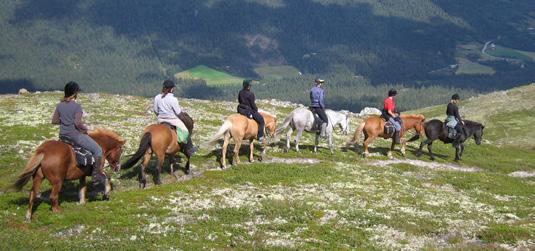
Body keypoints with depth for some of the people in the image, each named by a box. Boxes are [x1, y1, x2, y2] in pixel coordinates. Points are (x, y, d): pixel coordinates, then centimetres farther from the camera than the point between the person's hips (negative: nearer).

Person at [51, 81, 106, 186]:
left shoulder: (60, 105, 3)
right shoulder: (77, 106, -17)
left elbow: (54, 121, 7)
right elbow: (77, 123, -24)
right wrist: (85, 128, -8)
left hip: (63, 135, 8)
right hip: (75, 135, -8)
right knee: (98, 150, 3)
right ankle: (96, 175, 2)